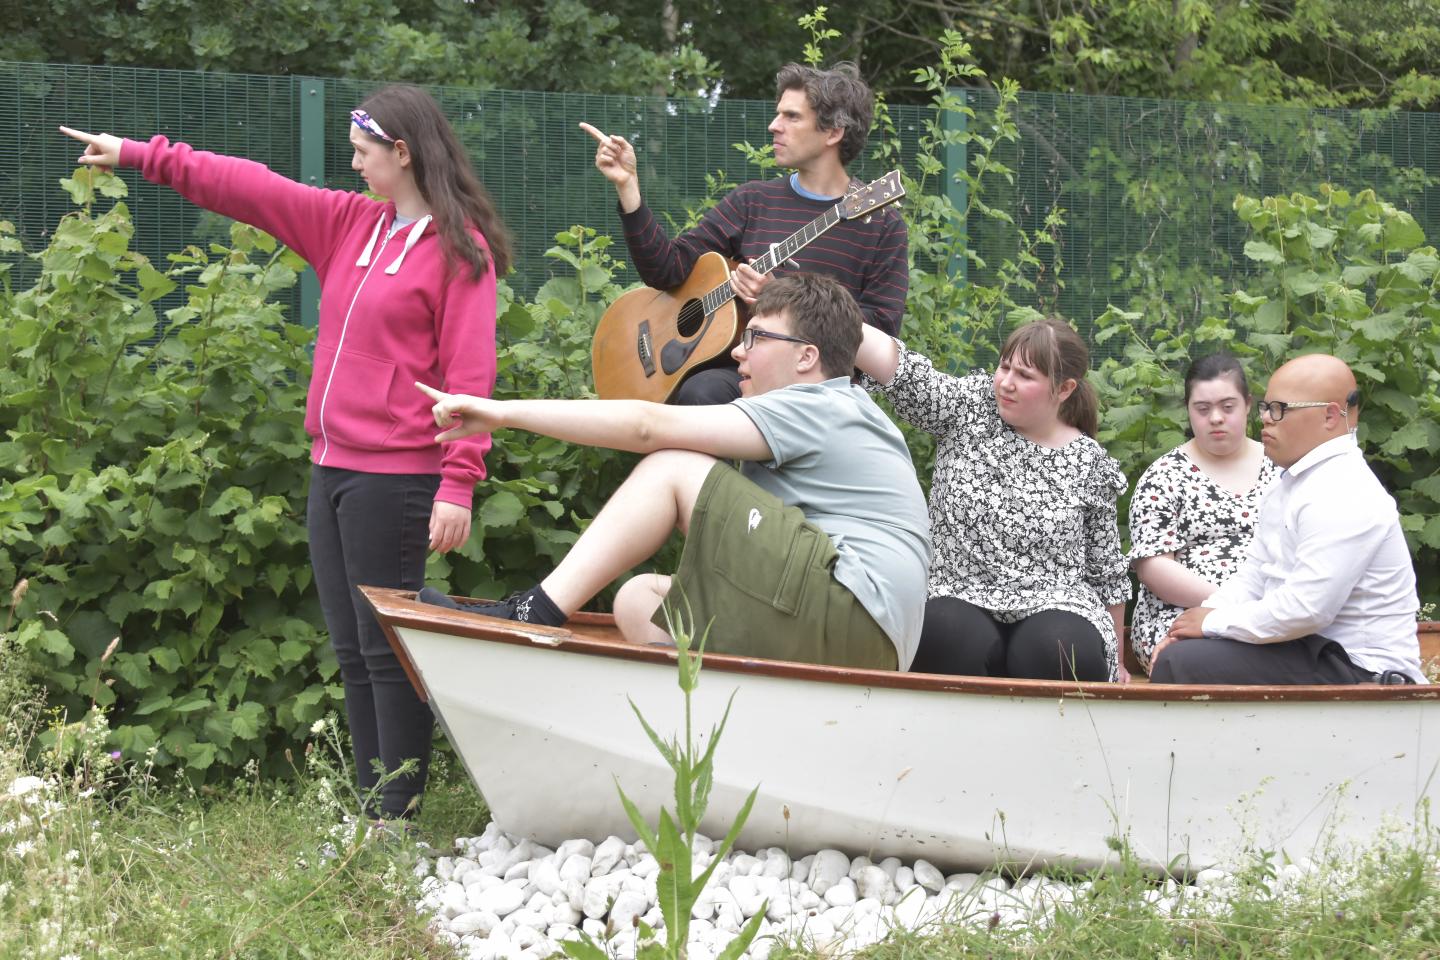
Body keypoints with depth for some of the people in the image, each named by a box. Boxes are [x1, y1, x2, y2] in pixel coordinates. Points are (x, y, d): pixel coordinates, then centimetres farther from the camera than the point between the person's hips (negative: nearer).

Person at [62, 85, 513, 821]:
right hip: (332, 467, 8)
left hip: (394, 477, -8)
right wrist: (136, 156, 13)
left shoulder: (458, 248, -7)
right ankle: (372, 811, 10)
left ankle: (398, 817, -3)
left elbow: (469, 375, -12)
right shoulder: (349, 223, 14)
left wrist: (458, 484, -18)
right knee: (352, 650, 7)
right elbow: (247, 188, 15)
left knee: (385, 647, -7)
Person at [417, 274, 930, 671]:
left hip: (854, 624, -10)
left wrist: (506, 412, -12)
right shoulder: (844, 410, 27)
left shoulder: (815, 409, -4)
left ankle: (535, 614, -14)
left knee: (672, 467, -7)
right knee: (638, 599, 11)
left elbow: (650, 426, -11)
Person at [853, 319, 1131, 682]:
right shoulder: (970, 410, 6)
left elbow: (1106, 570, 15)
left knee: (1060, 650, -35)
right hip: (959, 601, 0)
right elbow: (897, 366, -10)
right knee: (944, 633, -35)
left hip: (1054, 609, 0)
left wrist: (1114, 661, 20)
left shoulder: (1091, 463, 7)